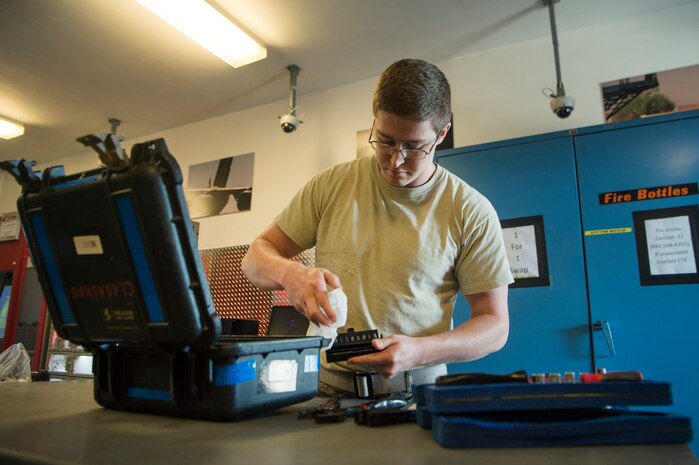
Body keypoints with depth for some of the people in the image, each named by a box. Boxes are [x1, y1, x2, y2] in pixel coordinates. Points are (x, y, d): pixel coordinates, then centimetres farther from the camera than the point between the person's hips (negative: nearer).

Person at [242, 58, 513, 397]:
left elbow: (495, 324, 0)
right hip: (324, 387, 0)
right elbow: (257, 257, 7)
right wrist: (290, 273, -17)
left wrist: (418, 351, -18)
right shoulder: (332, 185, 3)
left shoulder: (471, 212, -3)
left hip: (414, 395, 1)